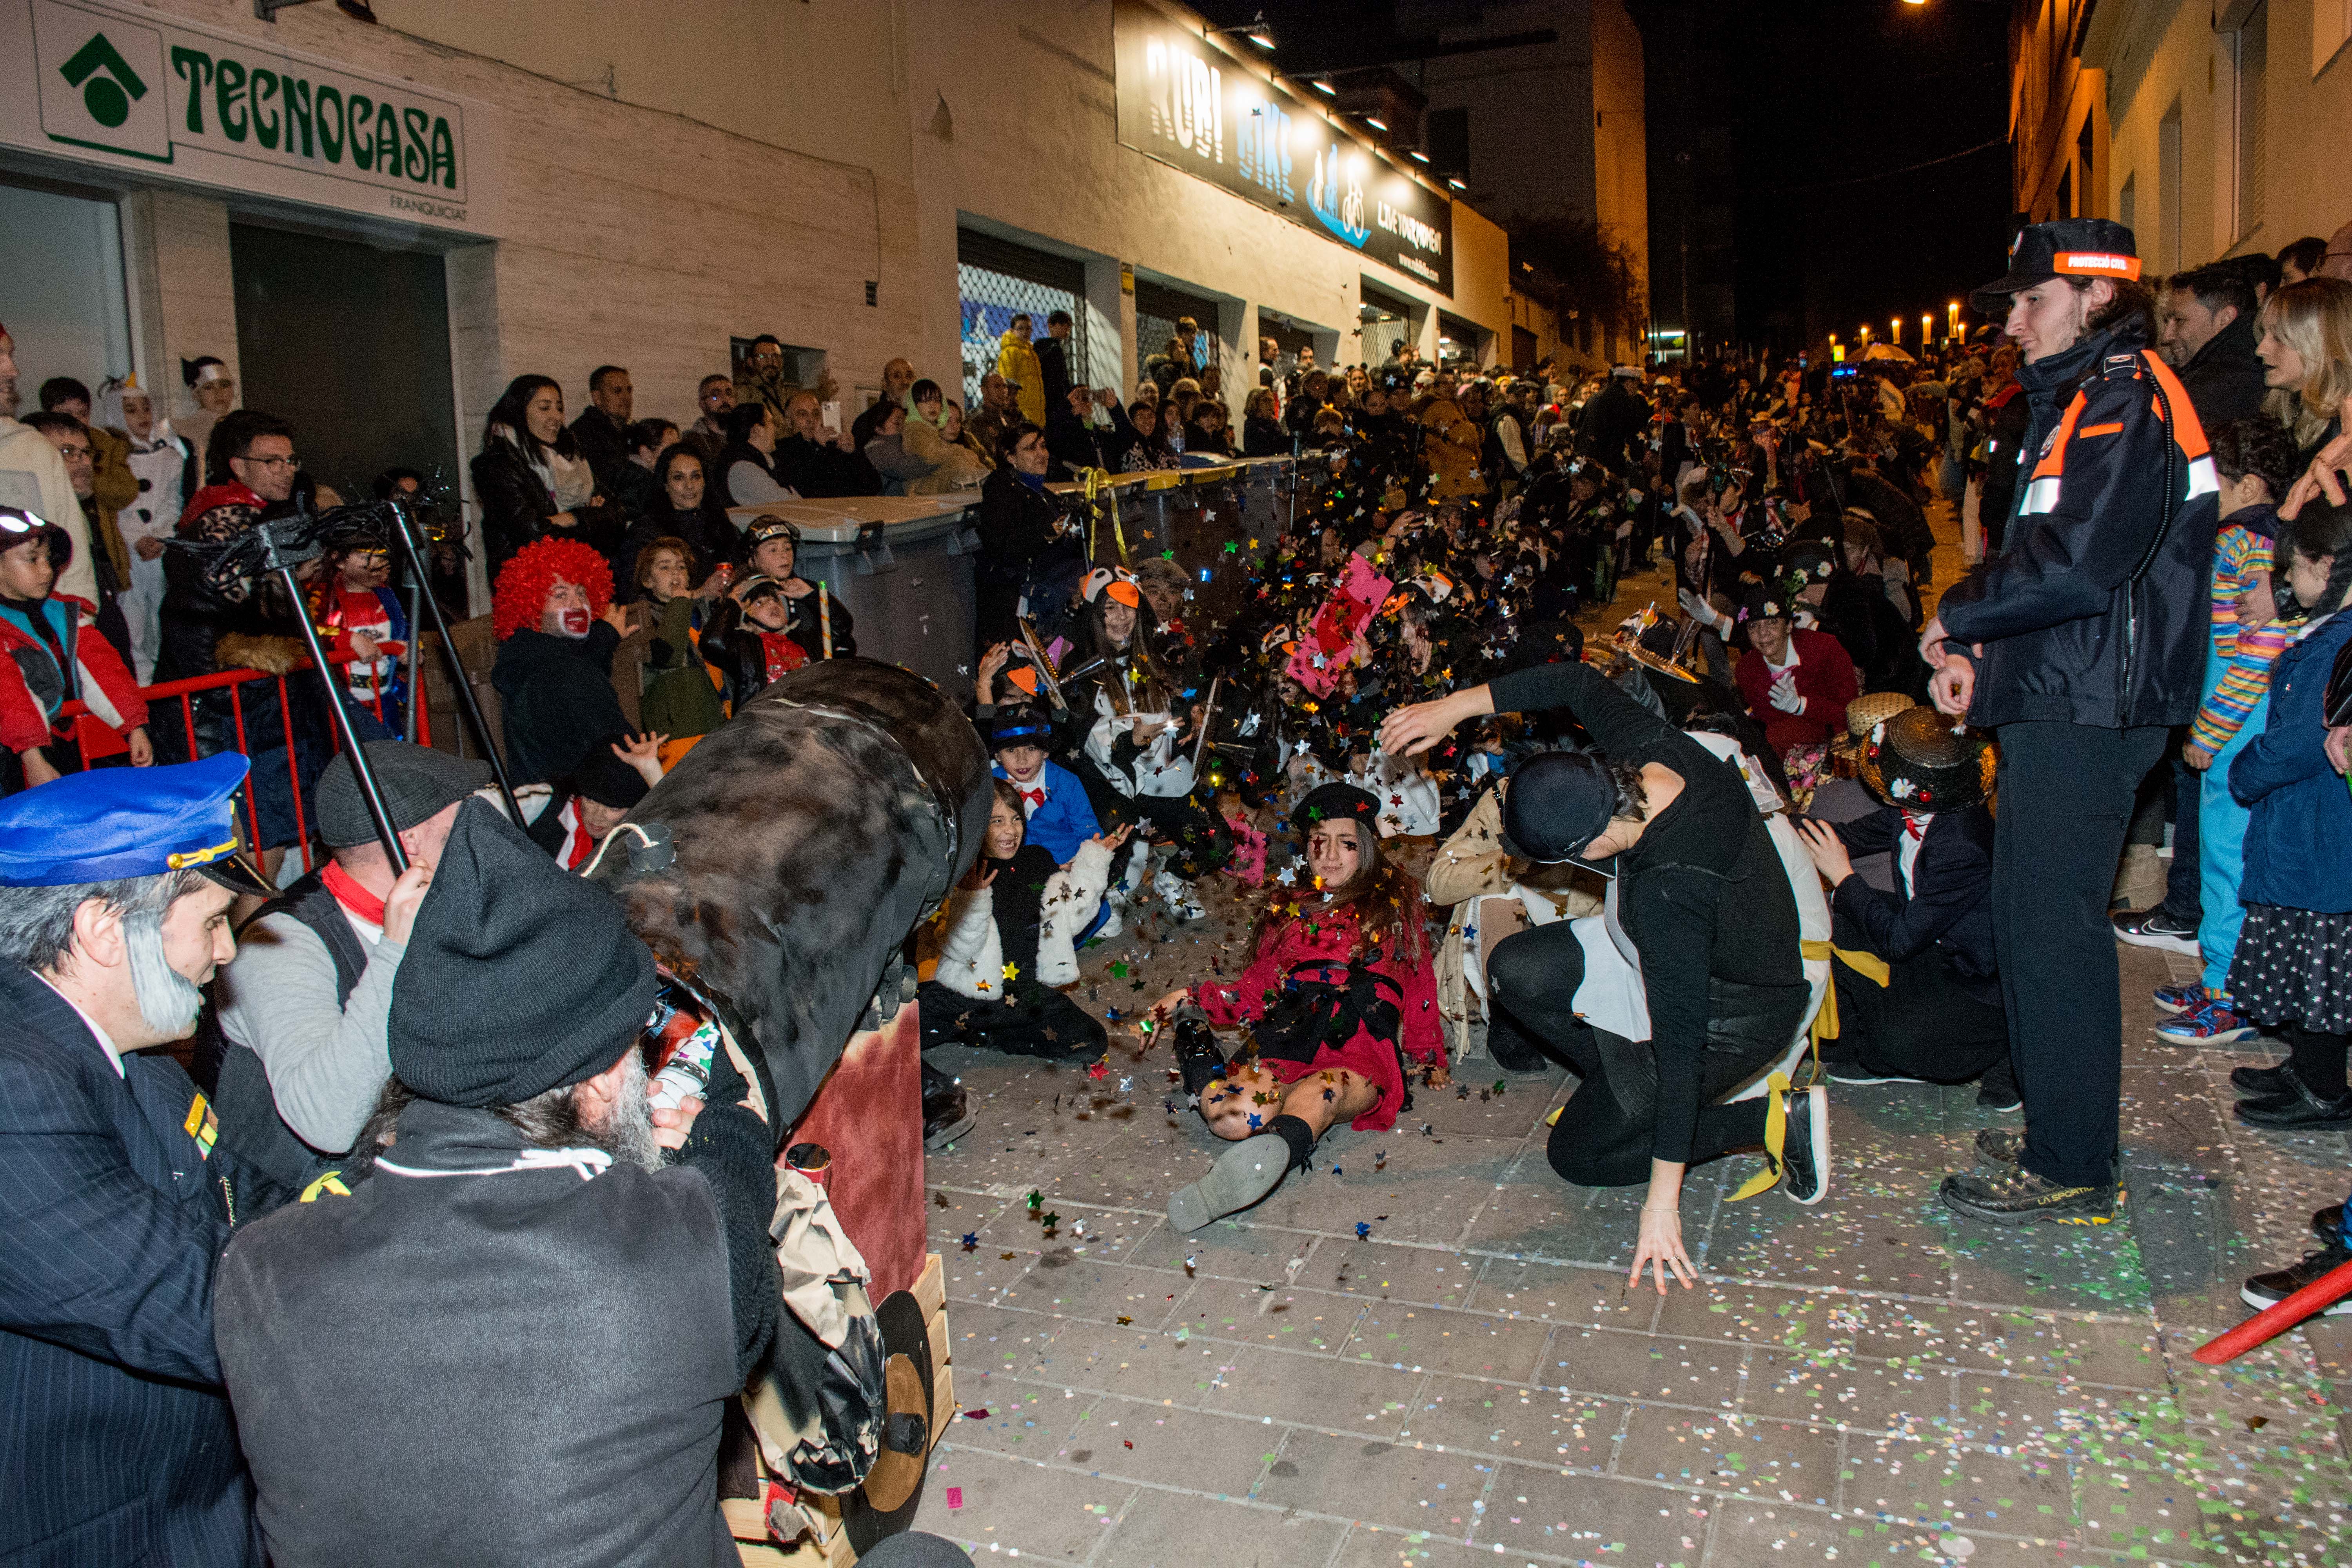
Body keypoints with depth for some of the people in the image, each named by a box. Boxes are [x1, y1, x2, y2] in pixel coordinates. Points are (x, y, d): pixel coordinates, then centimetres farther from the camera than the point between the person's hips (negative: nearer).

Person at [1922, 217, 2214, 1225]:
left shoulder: (2126, 398, -13)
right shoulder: (2083, 399, 20)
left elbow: (2077, 564, -25)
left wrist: (1956, 615, -10)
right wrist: (1975, 651, 8)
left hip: (2084, 716, -10)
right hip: (2058, 705, 10)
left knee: (2053, 932, -5)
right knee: (2033, 922, 15)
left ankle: (2071, 1172, 4)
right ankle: (2063, 1133, 27)